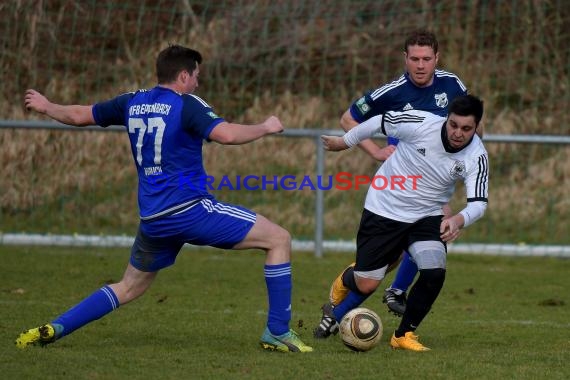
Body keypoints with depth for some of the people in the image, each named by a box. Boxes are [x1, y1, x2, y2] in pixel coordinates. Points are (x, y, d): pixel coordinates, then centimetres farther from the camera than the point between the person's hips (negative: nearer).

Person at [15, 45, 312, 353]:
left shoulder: (132, 103, 12)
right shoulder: (186, 105, -7)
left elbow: (79, 115, 24)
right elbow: (226, 134, -22)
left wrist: (46, 107, 43)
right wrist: (265, 128, -5)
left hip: (152, 220, 7)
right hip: (190, 209, -7)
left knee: (129, 287, 25)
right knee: (279, 239, -1)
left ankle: (52, 329, 15)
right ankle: (277, 332, -2)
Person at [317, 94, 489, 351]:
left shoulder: (476, 158, -19)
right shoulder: (421, 124, -25)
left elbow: (478, 202, -22)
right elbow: (378, 123, -8)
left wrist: (459, 220, -45)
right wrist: (344, 142, 6)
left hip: (427, 217, 2)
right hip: (383, 211, -2)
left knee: (434, 272, -22)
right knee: (367, 285, 0)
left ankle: (403, 335, 2)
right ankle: (346, 280, 42)